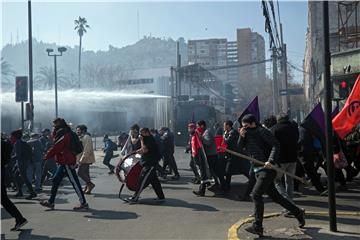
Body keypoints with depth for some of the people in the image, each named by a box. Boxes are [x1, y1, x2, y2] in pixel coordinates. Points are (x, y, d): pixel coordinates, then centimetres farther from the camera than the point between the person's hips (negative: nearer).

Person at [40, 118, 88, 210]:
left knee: (74, 182, -6)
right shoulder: (65, 134, 16)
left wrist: (46, 156, -2)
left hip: (67, 163, -11)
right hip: (63, 162, 11)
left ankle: (83, 203, -1)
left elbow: (55, 148, -15)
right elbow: (57, 148, 15)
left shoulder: (63, 135, -16)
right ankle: (51, 202, 23)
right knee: (56, 181, 14)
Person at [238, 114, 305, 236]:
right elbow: (242, 149, 10)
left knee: (256, 194, -14)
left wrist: (271, 161, -28)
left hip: (267, 169, -9)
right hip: (258, 170, 9)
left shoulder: (261, 131, -9)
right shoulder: (247, 134, 16)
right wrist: (242, 137, -7)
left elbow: (275, 145, -15)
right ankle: (298, 213, 30)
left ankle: (257, 226, -7)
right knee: (274, 195, 15)